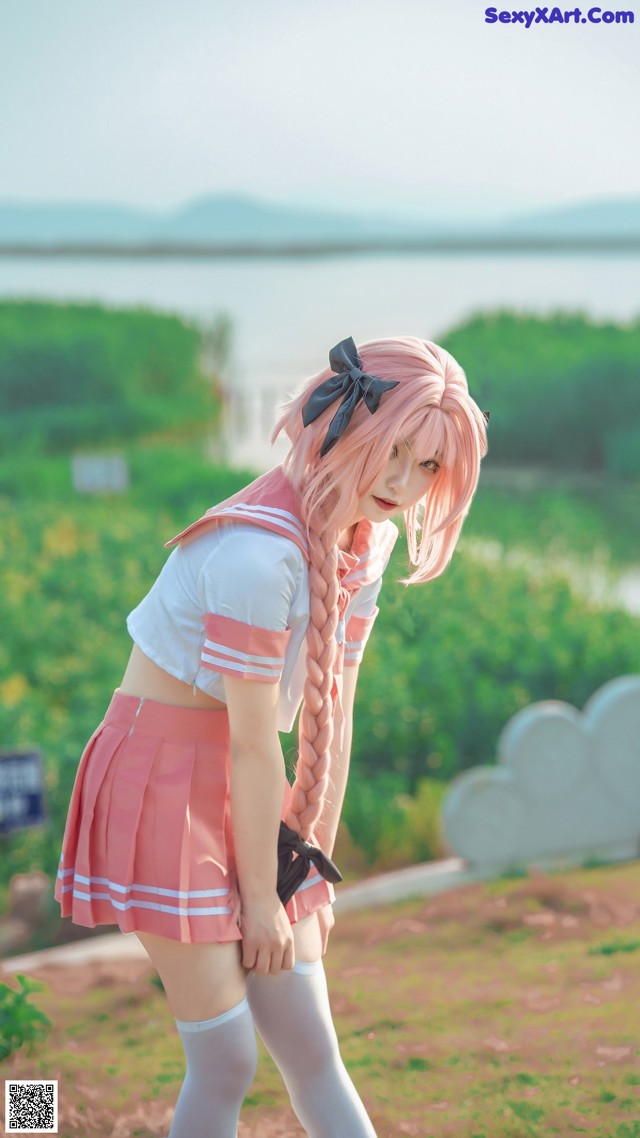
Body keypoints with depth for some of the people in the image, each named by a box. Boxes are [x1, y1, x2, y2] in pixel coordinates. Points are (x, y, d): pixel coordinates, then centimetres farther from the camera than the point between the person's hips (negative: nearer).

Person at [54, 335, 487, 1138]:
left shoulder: (366, 538, 2)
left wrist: (317, 860, 8)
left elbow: (334, 713, 7)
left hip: (244, 800, 8)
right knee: (227, 1063, -5)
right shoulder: (259, 549, -26)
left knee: (312, 1050, 9)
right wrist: (260, 898, -12)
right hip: (162, 784, -8)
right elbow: (254, 742, -20)